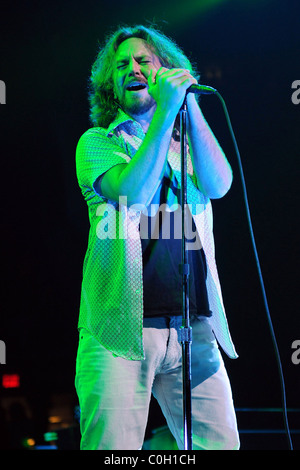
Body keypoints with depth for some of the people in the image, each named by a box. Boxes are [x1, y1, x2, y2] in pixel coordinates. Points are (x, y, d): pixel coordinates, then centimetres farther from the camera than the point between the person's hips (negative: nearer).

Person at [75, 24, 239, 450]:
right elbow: (131, 192, -11)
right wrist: (165, 109, -12)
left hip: (195, 329, 3)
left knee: (220, 444, 0)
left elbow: (218, 184, -3)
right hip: (123, 326, -3)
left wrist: (189, 104, -8)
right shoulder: (97, 142, 9)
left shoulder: (187, 142, 19)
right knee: (113, 450, -7)